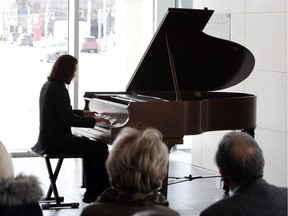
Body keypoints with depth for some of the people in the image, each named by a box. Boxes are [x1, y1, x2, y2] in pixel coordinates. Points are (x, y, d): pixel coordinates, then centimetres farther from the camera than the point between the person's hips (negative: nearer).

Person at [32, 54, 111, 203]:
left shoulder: (49, 85, 13)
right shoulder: (58, 89, -18)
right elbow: (69, 119, -21)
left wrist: (83, 113, 26)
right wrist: (94, 120, -13)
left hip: (51, 138, 11)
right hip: (56, 141, -11)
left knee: (90, 146, 23)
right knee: (100, 148, -11)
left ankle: (92, 193, 19)